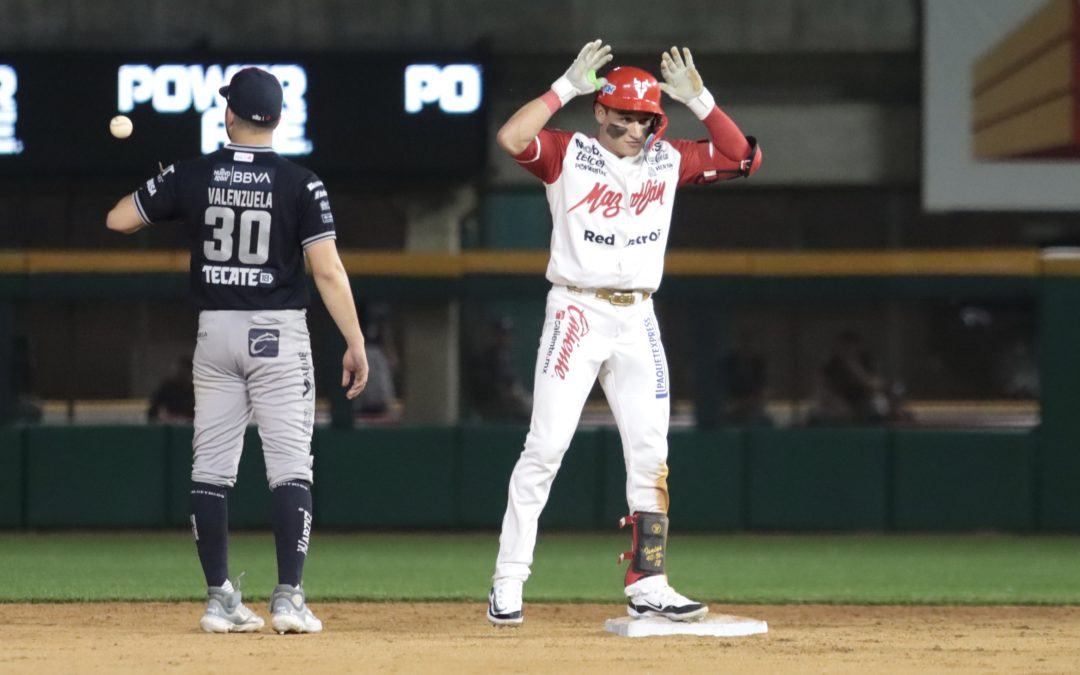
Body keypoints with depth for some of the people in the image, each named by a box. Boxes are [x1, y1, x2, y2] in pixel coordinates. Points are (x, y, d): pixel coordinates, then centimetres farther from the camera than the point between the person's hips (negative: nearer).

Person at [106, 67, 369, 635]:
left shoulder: (191, 177, -2)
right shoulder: (300, 184, -8)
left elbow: (118, 219, 6)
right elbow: (328, 271, -12)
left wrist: (152, 195, 26)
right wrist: (355, 343, -7)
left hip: (216, 332, 2)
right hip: (279, 333, -2)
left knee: (211, 468, 8)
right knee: (290, 468, -2)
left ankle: (220, 599, 6)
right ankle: (288, 596, -11)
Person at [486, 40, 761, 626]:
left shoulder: (668, 161, 10)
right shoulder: (568, 154, -2)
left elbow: (744, 157, 6)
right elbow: (512, 137, -20)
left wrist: (697, 98, -2)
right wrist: (567, 86, -17)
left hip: (637, 320, 5)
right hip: (576, 312, -5)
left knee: (649, 454, 2)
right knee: (545, 446, -10)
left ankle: (646, 587, 6)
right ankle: (507, 584, -7)